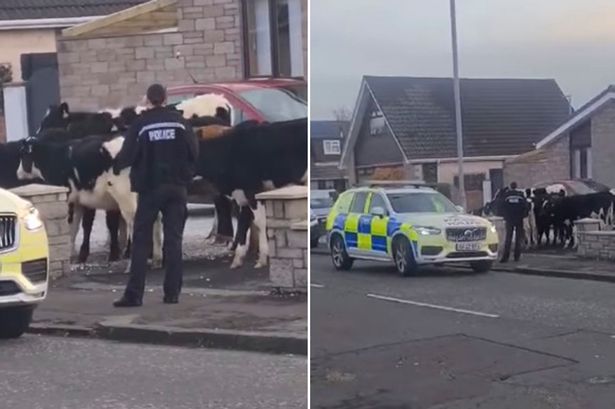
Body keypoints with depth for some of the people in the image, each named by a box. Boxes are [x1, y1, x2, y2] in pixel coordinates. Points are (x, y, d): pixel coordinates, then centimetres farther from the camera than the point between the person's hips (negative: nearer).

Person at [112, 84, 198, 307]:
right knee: (173, 240, 6)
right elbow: (194, 152, 1)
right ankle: (172, 293, 5)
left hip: (149, 187, -2)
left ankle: (134, 294, -2)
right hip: (177, 187, 2)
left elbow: (128, 154, -7)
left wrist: (116, 166, 13)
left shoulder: (141, 124, -5)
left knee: (141, 241, 2)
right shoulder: (180, 122, 2)